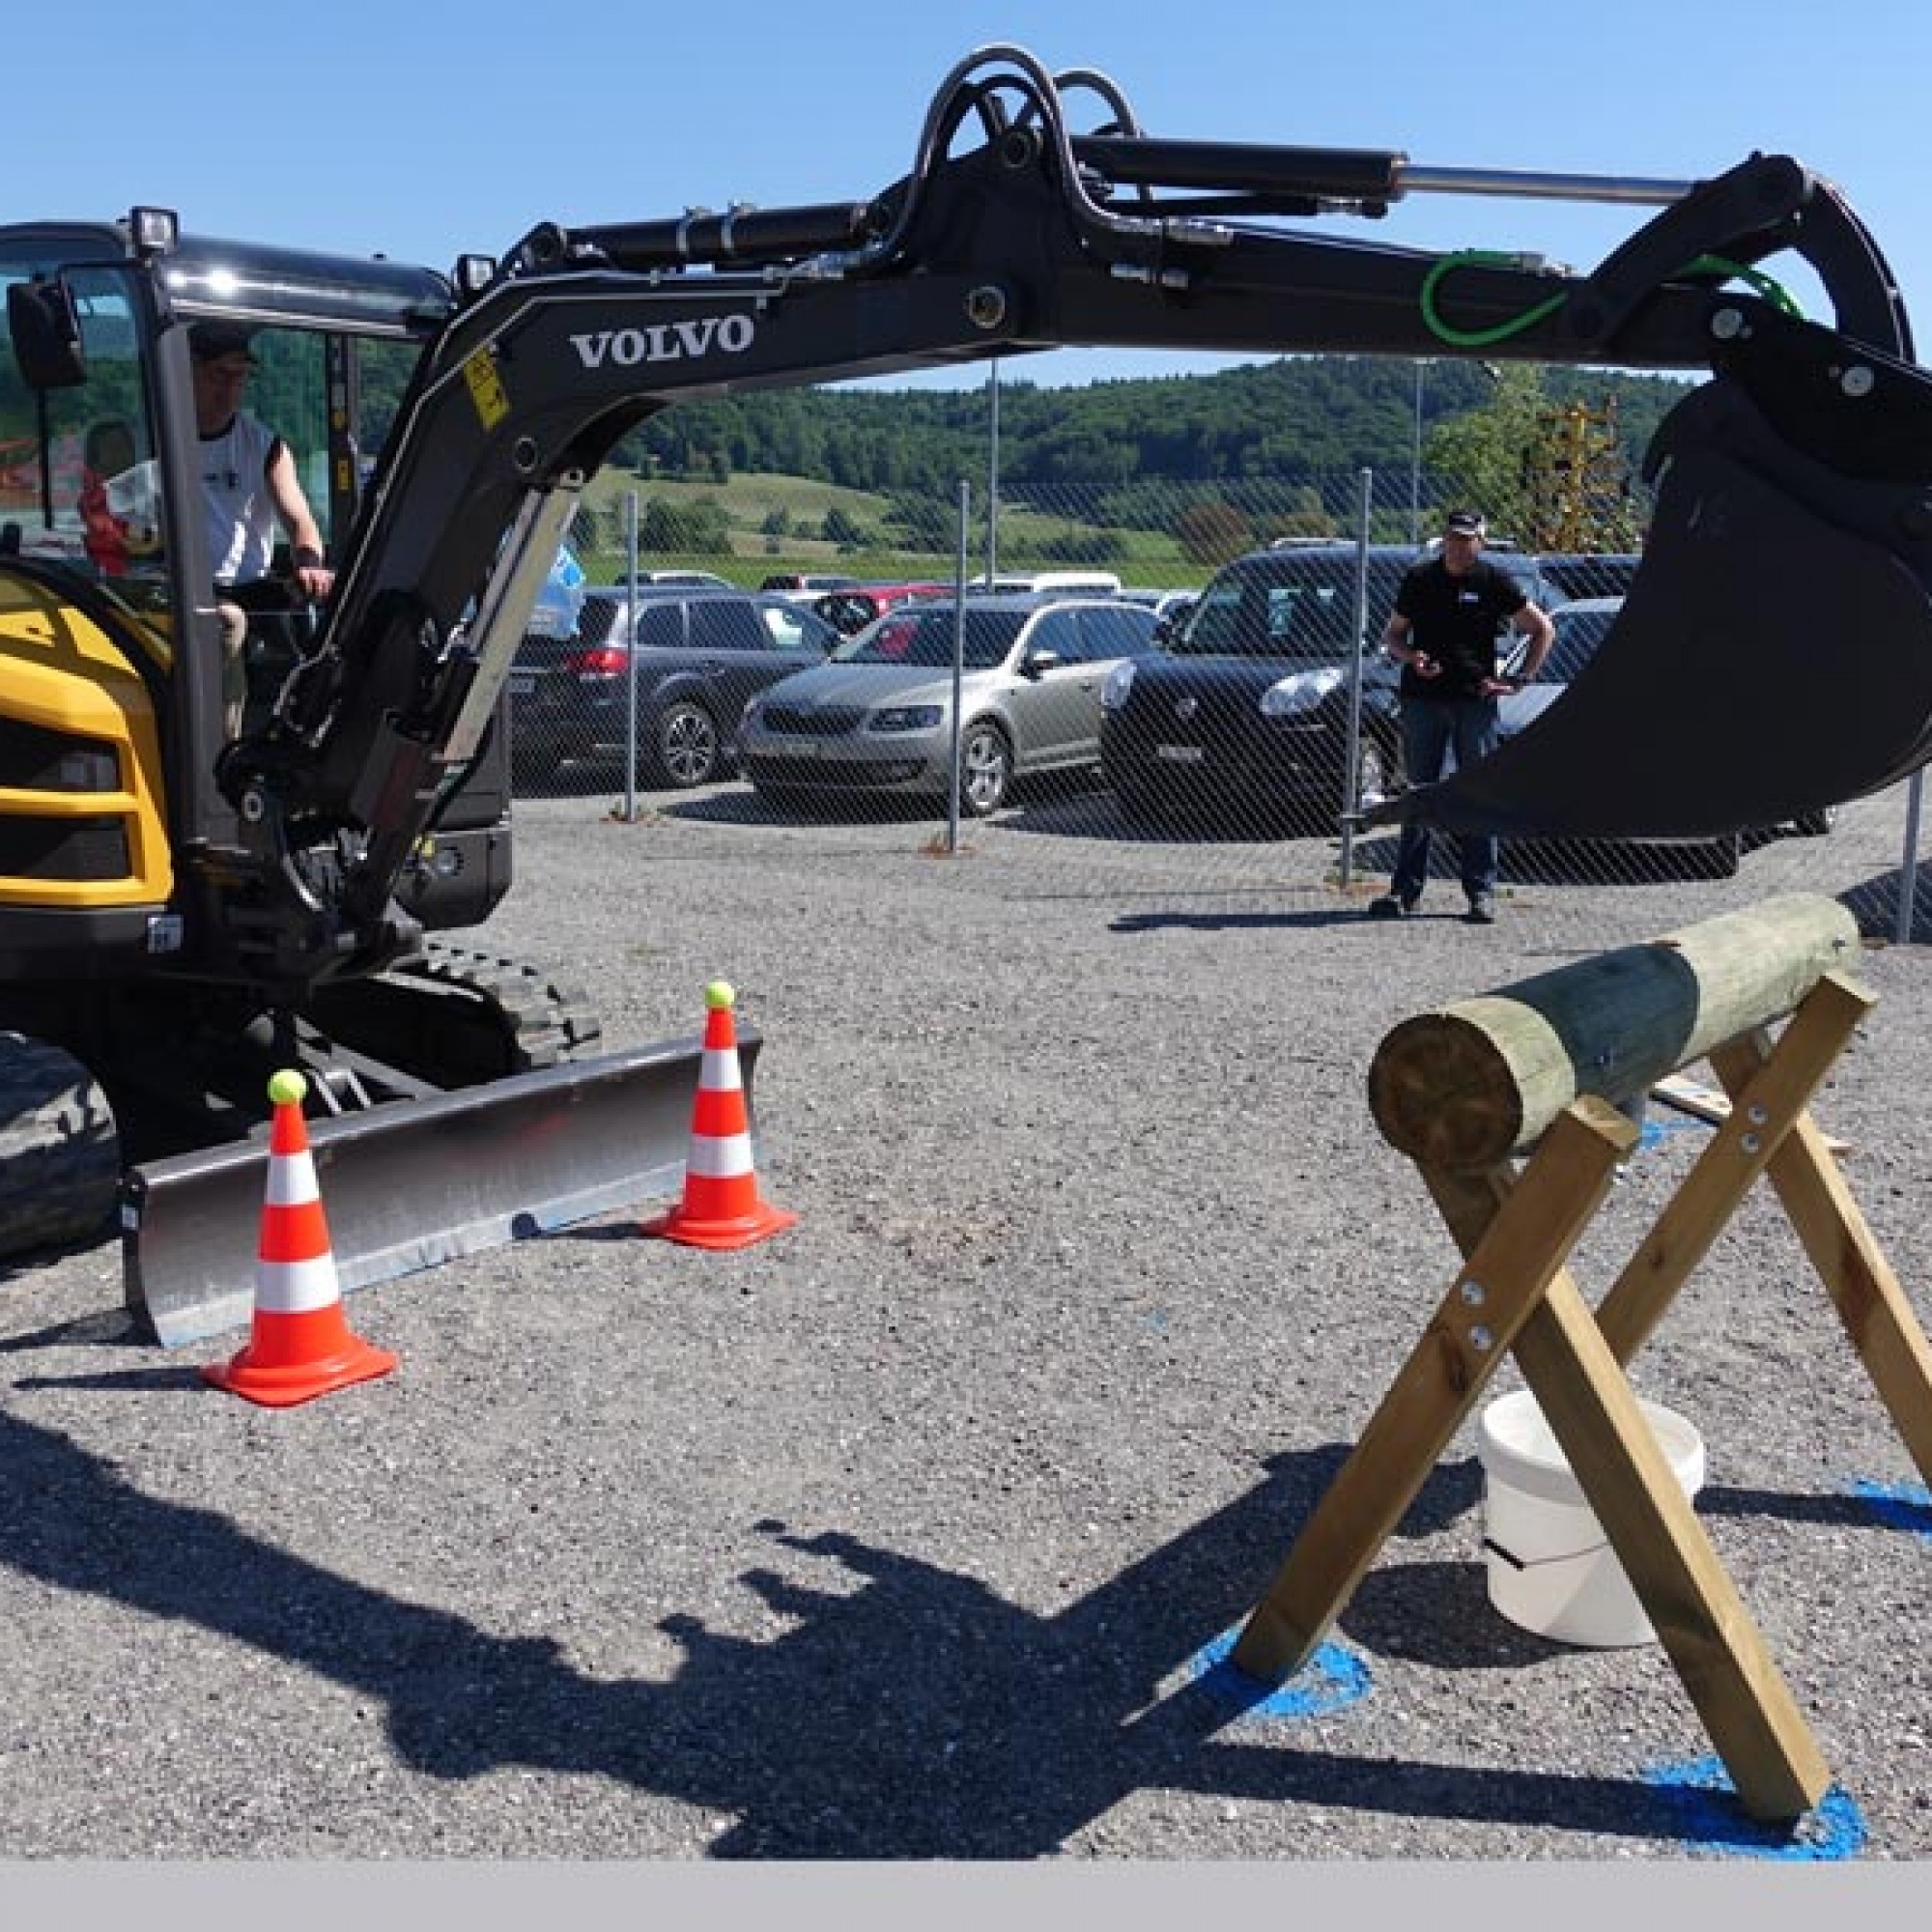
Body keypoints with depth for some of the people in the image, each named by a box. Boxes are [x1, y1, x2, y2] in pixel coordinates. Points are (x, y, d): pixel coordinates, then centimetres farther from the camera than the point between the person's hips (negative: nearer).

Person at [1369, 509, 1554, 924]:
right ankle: (1404, 890, 5)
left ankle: (1481, 893, 5)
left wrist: (1518, 680, 1)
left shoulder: (1494, 582, 4)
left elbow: (1543, 629, 9)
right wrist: (1411, 656, -7)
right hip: (1421, 698, 1)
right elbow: (1391, 635, 15)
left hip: (1475, 700, -1)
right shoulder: (1418, 579, 9)